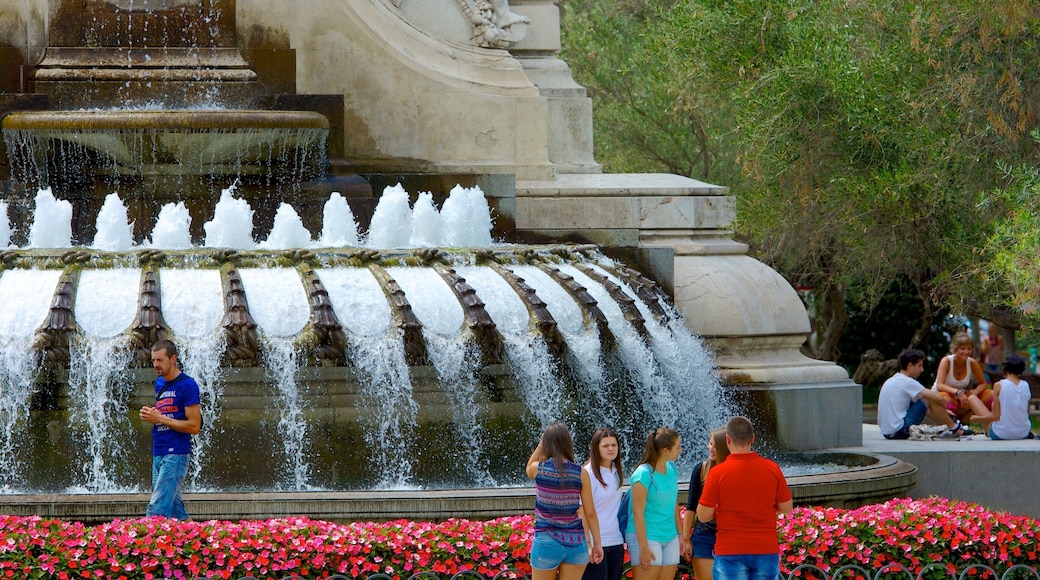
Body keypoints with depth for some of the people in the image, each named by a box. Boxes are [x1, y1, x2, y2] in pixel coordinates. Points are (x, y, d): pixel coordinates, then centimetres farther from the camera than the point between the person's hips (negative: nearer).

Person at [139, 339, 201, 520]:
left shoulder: (187, 385, -9)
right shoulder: (159, 383, 15)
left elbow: (194, 426, -13)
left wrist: (159, 418, -15)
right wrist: (149, 414, 4)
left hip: (176, 454, -8)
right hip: (158, 454, 8)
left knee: (157, 509, -14)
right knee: (175, 507, 9)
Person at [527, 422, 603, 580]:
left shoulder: (538, 469, -6)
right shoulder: (581, 473, -4)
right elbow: (590, 513, -1)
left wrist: (541, 444, 15)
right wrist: (597, 543, 7)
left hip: (546, 542, -1)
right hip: (575, 542, 1)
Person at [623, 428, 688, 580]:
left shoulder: (672, 470, 6)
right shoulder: (644, 473, -15)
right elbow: (638, 512, -15)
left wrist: (680, 534, 16)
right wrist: (644, 547, -17)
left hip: (670, 538, 7)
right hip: (646, 537, -7)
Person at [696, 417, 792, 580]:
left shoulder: (717, 473, -10)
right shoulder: (772, 469, -2)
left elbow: (703, 515, -6)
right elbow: (786, 508, 8)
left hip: (730, 551, -3)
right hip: (766, 550, 3)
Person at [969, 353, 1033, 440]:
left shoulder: (999, 385, -14)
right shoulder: (1025, 386, -3)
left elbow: (996, 416, -14)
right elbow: (1027, 412, 5)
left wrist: (977, 418, 3)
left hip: (1000, 435, -5)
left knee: (972, 398, 11)